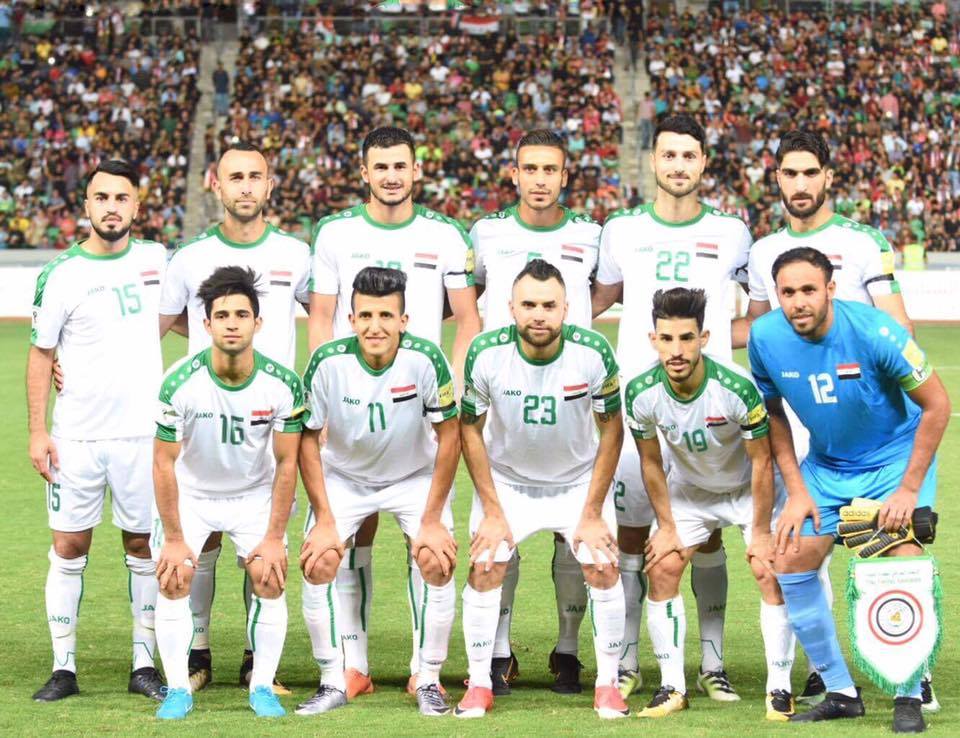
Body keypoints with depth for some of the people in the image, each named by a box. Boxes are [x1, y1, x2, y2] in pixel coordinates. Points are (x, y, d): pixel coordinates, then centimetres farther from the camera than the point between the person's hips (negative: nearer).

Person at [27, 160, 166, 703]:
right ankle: (64, 668, 6)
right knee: (70, 546, 0)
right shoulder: (60, 276, -3)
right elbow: (41, 356, 2)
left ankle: (145, 664, 13)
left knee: (144, 545, 5)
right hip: (76, 434, -2)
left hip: (142, 430, 2)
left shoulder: (157, 261, 4)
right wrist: (38, 431, -3)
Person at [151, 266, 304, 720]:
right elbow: (164, 463, -17)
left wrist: (274, 537, -13)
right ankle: (178, 689, -4)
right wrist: (174, 538, -15)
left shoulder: (283, 385, -21)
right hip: (190, 492, -1)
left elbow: (286, 464, -11)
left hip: (255, 493, 1)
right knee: (173, 578, -15)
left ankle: (263, 686, 0)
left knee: (269, 577, -14)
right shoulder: (180, 384, -26)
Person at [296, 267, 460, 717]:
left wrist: (432, 519, -15)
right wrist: (324, 519, -14)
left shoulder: (425, 359, -26)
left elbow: (449, 437, -15)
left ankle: (429, 681, -1)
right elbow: (308, 439, -11)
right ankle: (333, 683, 0)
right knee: (318, 561, -16)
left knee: (438, 561, -18)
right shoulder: (328, 362, -24)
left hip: (416, 476, -1)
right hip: (344, 478, 1)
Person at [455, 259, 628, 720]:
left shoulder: (594, 353, -23)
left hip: (579, 479, 0)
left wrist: (593, 513, -11)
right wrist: (493, 510, -11)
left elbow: (612, 430, -10)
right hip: (506, 478, 0)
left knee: (603, 569, -12)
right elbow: (470, 428, -9)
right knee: (485, 568, -12)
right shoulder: (486, 354, -23)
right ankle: (479, 684, 2)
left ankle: (608, 684, 3)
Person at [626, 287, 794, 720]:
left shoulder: (738, 388, -34)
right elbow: (651, 463, -6)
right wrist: (667, 526, -4)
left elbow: (762, 462, -21)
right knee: (661, 568, -9)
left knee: (770, 572, -16)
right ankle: (672, 687, 1)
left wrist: (761, 532, -16)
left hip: (749, 488, -3)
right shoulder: (641, 393, -24)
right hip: (688, 488, 3)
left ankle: (779, 688, -4)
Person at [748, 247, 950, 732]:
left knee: (904, 562, -20)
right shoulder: (765, 337, -16)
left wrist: (909, 490, -19)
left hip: (897, 457, -4)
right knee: (791, 562, -5)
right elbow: (772, 414, 2)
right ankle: (840, 693, 9)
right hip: (826, 464, 4)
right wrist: (796, 489, -5)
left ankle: (909, 698, -5)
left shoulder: (874, 332, -28)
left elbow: (936, 405, -19)